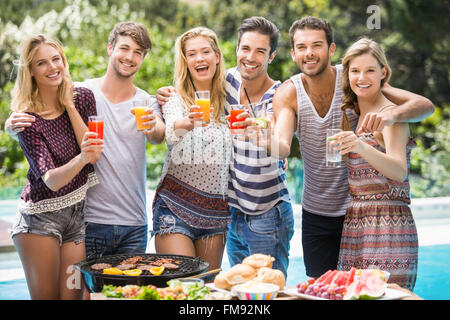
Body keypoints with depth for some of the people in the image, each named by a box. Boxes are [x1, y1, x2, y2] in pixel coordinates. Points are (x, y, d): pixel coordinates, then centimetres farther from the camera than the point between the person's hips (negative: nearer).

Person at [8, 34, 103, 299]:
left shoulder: (83, 98, 0)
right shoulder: (27, 118, -12)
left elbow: (96, 156, -9)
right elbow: (50, 180, -20)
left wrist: (69, 104, -10)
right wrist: (82, 159, -41)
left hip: (79, 214, 4)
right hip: (41, 217, -3)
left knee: (72, 296, 4)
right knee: (45, 296, 1)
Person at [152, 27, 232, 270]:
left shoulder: (227, 100, 9)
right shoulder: (176, 99, -3)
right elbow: (170, 133, -26)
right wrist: (186, 123, -48)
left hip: (216, 210, 4)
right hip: (176, 206, -4)